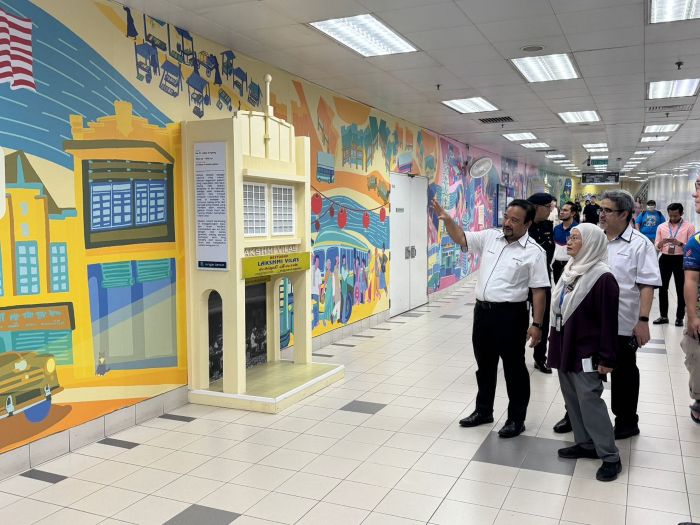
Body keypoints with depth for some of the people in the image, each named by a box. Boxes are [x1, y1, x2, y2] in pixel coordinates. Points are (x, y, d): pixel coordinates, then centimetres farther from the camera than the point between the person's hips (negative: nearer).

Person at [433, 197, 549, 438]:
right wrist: (447, 219, -9)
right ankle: (484, 411, 34)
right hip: (483, 310, 6)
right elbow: (461, 239, 9)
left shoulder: (534, 252, -9)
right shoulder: (490, 237, 5)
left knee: (514, 368, 6)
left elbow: (539, 290, -9)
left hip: (510, 314, -5)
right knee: (484, 364, 18)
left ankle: (516, 419, 20)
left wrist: (537, 324, -12)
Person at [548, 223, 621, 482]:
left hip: (586, 353, -8)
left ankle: (610, 457, 8)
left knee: (589, 401, -4)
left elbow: (608, 321, -16)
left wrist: (607, 358, -16)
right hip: (565, 348, 8)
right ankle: (586, 444, 29)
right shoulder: (571, 270, 10)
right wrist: (555, 342, 19)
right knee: (572, 399, 15)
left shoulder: (602, 277, -16)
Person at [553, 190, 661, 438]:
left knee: (623, 374, 10)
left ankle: (626, 422, 26)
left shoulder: (639, 244, -9)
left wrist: (643, 320, -19)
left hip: (623, 324, -5)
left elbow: (647, 285, -13)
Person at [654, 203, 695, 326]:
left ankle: (680, 317, 11)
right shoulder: (661, 227, 7)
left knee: (681, 290, 3)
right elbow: (657, 247, 6)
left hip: (680, 260, -3)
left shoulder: (689, 227, -1)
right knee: (662, 288, 5)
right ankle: (663, 316, 15)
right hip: (665, 259, 3)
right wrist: (662, 243, -16)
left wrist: (679, 243, -22)